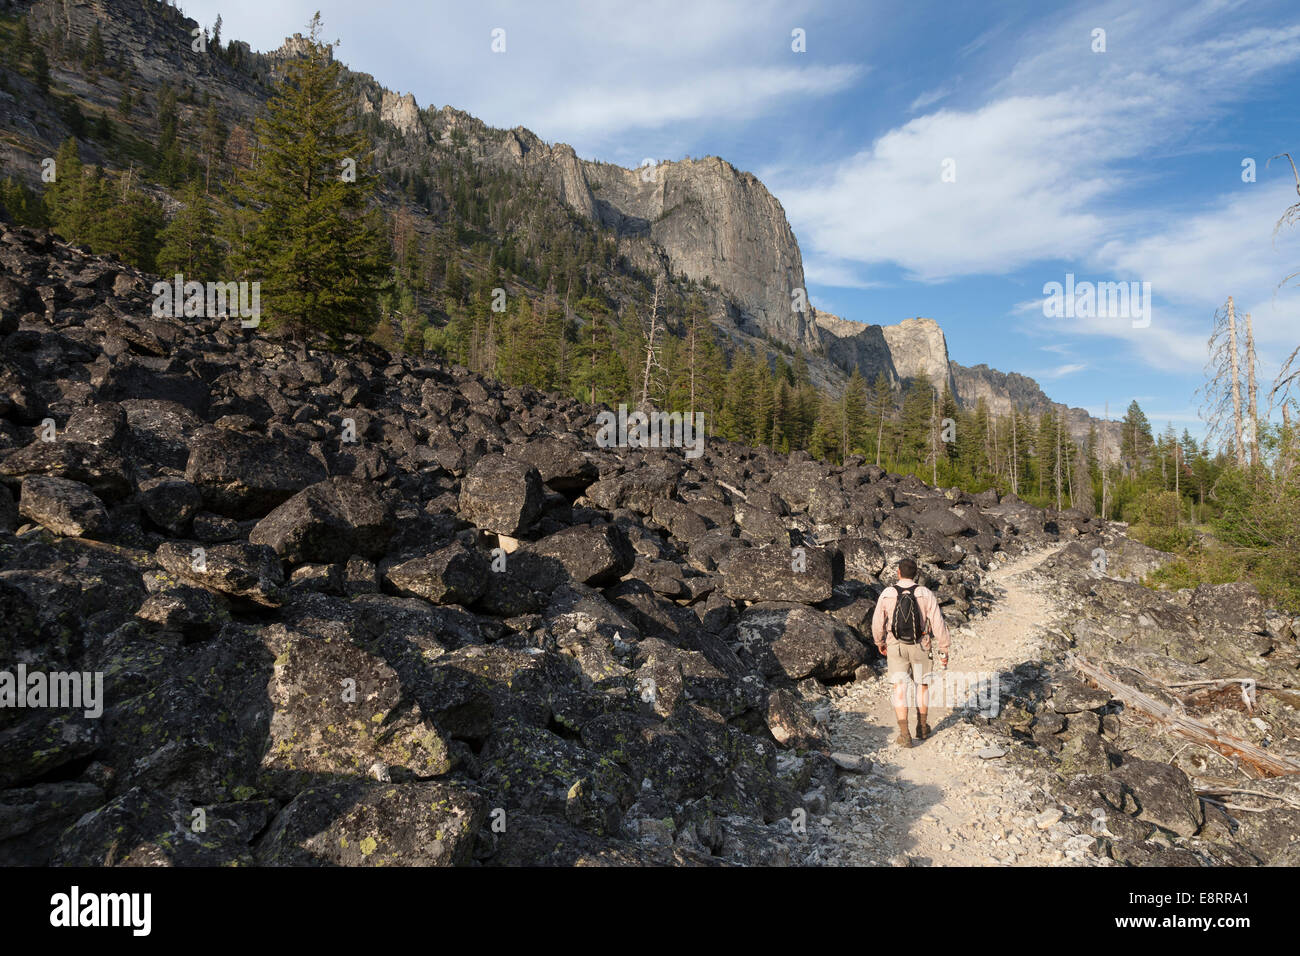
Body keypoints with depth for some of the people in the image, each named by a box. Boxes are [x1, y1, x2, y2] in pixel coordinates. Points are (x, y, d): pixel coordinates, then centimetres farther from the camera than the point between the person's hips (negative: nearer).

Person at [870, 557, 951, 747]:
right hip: (920, 647, 0)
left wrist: (879, 643, 17)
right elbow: (938, 623, -12)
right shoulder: (926, 594, -13)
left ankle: (904, 735, -3)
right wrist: (943, 651, -2)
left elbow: (878, 622, -2)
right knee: (922, 686, 20)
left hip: (896, 647, 0)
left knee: (900, 690, 4)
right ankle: (922, 728, 32)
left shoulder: (887, 594, -11)